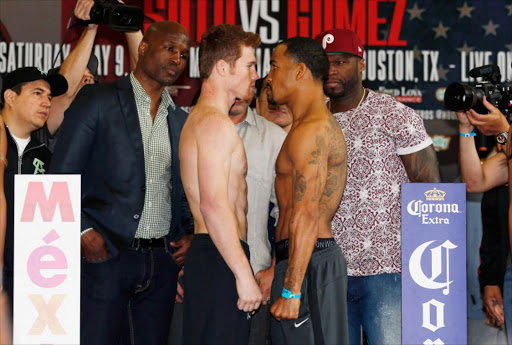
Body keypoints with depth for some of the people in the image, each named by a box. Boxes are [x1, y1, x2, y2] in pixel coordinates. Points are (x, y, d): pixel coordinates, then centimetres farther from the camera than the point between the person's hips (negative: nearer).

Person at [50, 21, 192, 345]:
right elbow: (62, 174, -3)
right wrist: (83, 230, -13)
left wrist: (190, 233, 6)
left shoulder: (182, 120, 16)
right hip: (106, 256, -5)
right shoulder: (97, 99, 0)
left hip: (162, 262, 5)